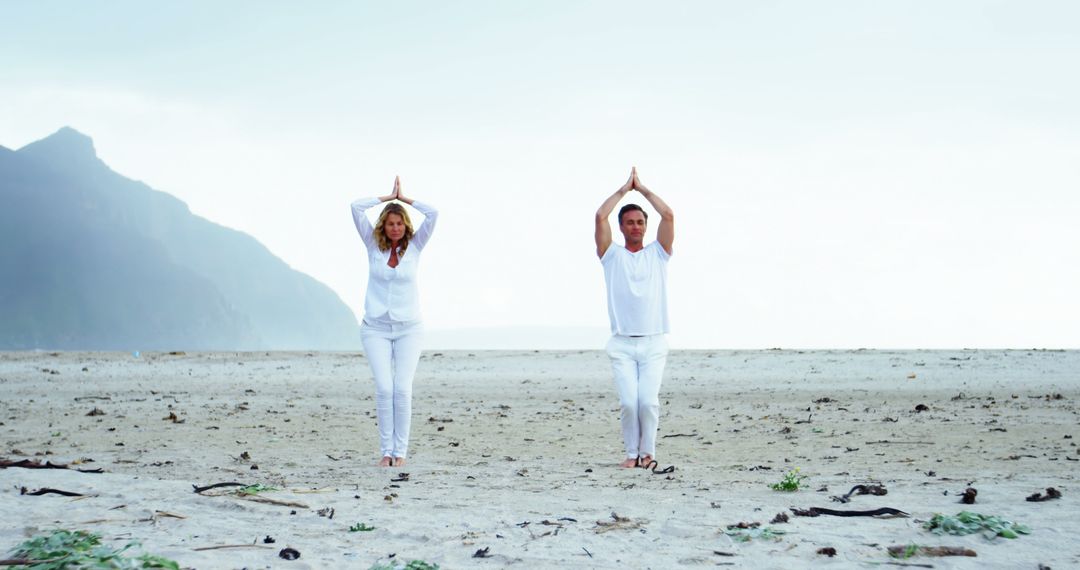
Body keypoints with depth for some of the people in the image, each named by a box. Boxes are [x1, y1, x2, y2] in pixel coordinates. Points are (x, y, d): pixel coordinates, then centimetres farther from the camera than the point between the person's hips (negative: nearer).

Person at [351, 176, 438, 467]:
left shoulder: (414, 246, 1)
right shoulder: (374, 245, 2)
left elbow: (433, 214, -11)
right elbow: (356, 207, -6)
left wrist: (403, 198, 0)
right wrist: (389, 197, 2)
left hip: (408, 329, 0)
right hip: (376, 328, 0)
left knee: (402, 389, -10)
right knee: (384, 389, -12)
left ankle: (400, 451, -2)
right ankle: (386, 450, -4)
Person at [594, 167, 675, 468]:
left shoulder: (658, 253, 13)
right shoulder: (612, 255, 11)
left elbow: (668, 215, 1)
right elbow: (600, 216, -1)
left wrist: (642, 188, 10)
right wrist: (624, 188, 9)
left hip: (654, 343, 0)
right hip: (622, 344, 0)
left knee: (648, 401, -12)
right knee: (628, 402, -10)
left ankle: (648, 452, 5)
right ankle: (631, 453, 7)